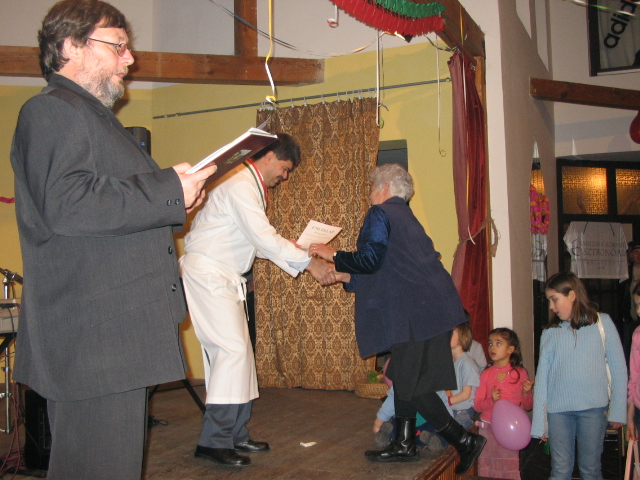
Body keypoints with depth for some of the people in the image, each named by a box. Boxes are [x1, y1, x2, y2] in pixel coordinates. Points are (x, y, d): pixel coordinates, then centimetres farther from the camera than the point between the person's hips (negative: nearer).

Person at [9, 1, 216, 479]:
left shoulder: (95, 115, 26)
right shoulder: (52, 110, -8)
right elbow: (67, 204, -24)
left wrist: (173, 196, 16)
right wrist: (170, 190, -17)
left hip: (119, 331, 11)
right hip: (91, 337, -11)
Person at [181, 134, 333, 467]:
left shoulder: (251, 188, 18)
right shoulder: (241, 186, -15)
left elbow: (259, 241, 18)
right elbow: (265, 239, -21)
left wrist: (300, 255, 9)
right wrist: (308, 262, -15)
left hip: (225, 278, 10)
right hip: (207, 273, -10)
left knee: (238, 350, 9)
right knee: (231, 349, -14)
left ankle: (235, 434, 16)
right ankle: (213, 440, -8)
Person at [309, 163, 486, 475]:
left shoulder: (380, 213, -4)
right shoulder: (406, 217, 25)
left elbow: (370, 259, -15)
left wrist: (333, 255, -1)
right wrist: (345, 277, 27)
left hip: (417, 311, -10)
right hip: (430, 307, 10)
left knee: (411, 384, -3)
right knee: (404, 377, 15)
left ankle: (464, 441, 3)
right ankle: (404, 444, 22)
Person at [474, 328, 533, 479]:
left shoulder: (520, 373, -1)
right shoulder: (486, 374, 3)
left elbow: (527, 406, 4)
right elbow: (477, 405, -1)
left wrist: (526, 393, -14)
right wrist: (491, 400, -18)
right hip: (488, 428, 1)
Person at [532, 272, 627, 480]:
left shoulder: (602, 322, 2)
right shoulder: (549, 332, 5)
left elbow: (618, 368, 3)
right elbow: (542, 376, 4)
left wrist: (617, 410, -3)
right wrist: (539, 423, 2)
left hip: (593, 408, -1)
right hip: (558, 410, 1)